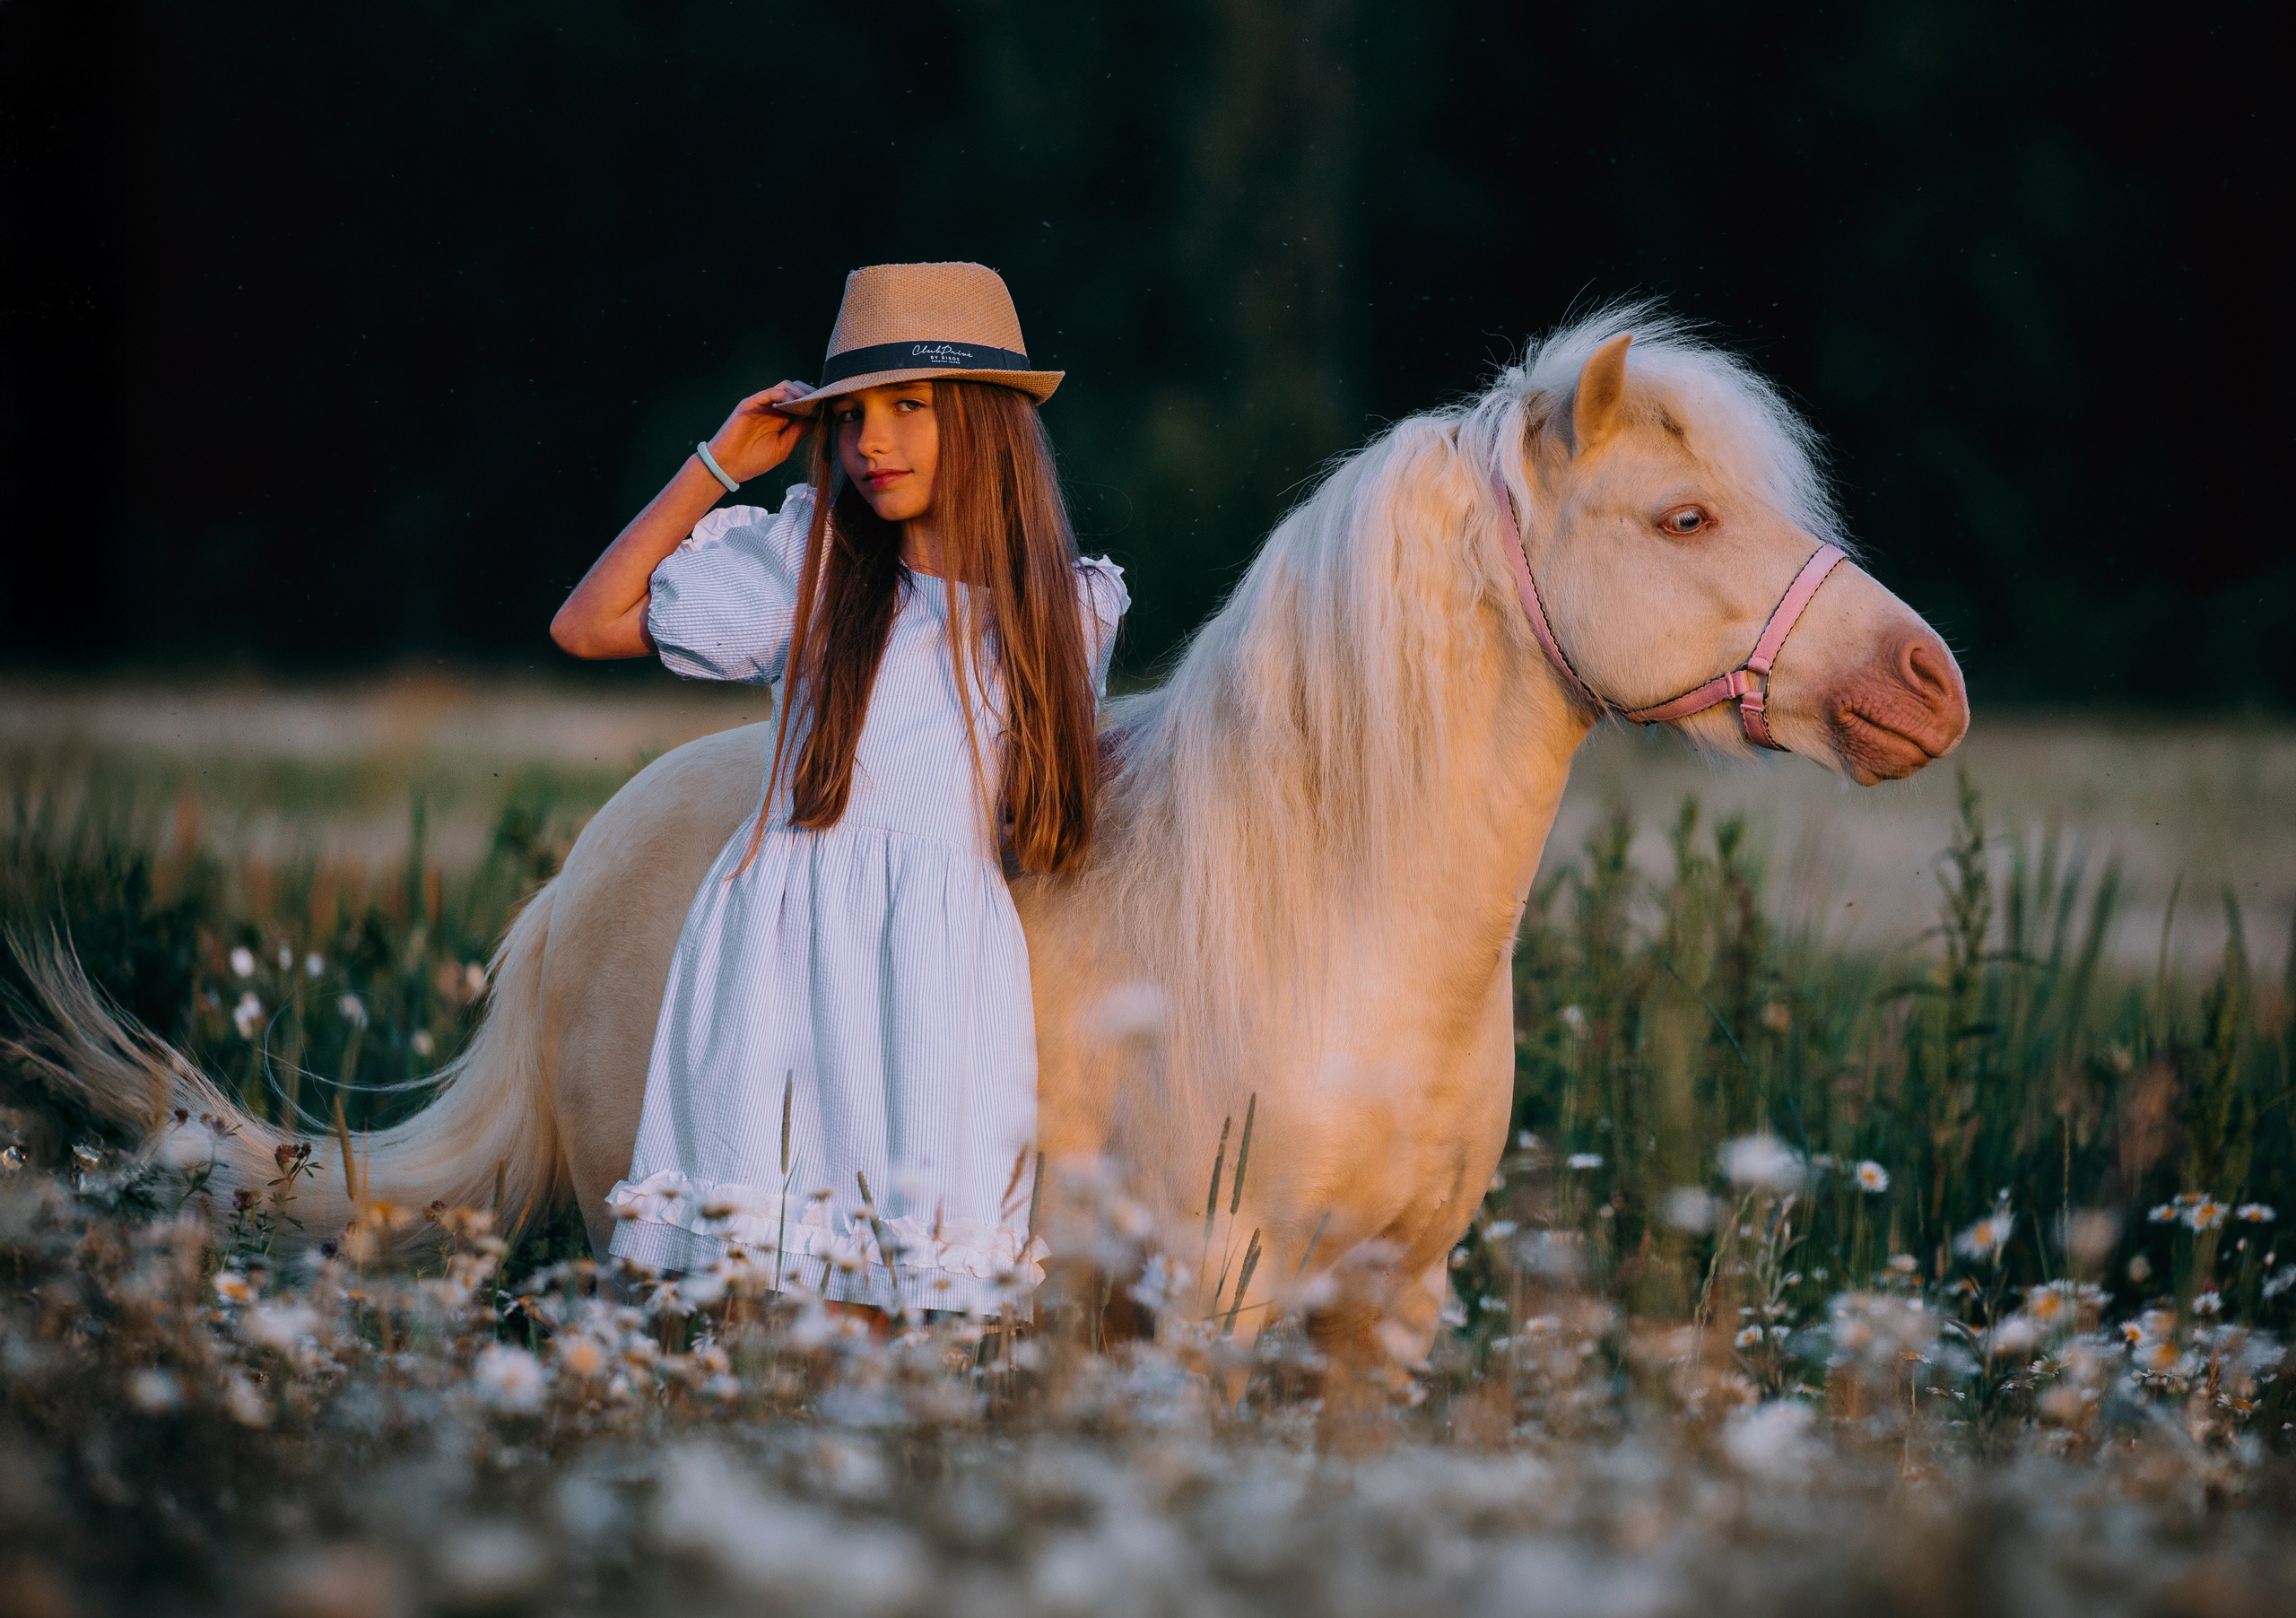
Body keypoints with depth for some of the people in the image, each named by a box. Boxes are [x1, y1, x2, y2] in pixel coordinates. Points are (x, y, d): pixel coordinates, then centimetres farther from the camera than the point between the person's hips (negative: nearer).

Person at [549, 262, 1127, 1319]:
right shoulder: (805, 567, 8)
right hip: (781, 954, 0)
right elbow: (586, 626, 9)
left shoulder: (1068, 615, 10)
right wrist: (718, 467, 8)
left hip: (944, 966, 0)